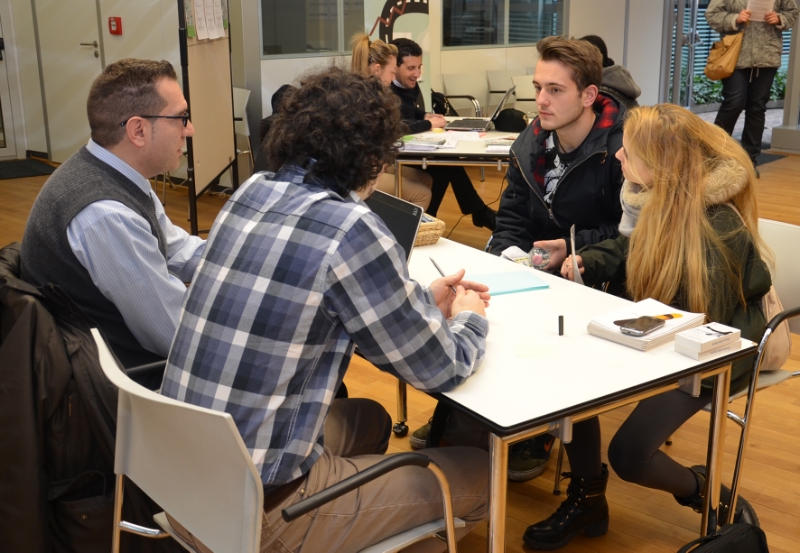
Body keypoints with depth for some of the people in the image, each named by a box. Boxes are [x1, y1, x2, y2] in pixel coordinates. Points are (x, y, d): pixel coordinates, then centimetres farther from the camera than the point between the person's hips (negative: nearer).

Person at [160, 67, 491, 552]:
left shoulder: (252, 192, 1)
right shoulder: (349, 230, -20)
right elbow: (441, 370, -9)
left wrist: (426, 301, 19)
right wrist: (470, 318, 11)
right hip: (260, 508, -8)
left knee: (369, 419, 31)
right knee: (479, 471, 9)